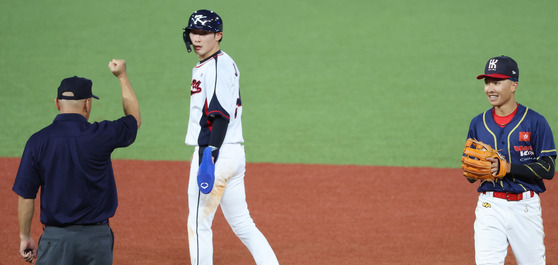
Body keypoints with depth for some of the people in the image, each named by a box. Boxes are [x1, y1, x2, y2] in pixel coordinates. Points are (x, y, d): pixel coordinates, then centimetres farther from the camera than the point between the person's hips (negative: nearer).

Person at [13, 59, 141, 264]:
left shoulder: (38, 141, -5)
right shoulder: (100, 135, -6)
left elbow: (25, 196, -2)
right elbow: (135, 119, 16)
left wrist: (25, 237, 10)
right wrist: (122, 76, 26)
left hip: (56, 239, 0)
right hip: (97, 238, 0)